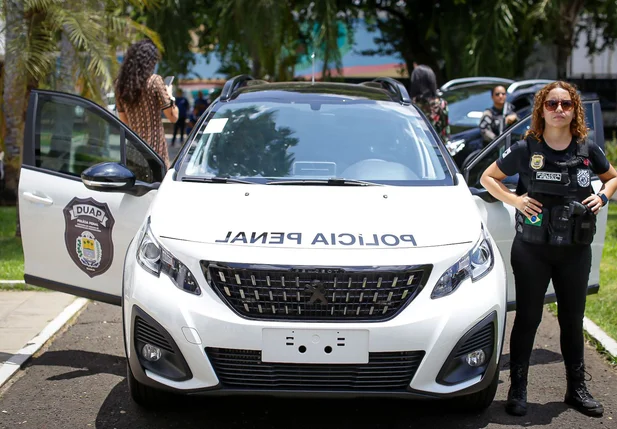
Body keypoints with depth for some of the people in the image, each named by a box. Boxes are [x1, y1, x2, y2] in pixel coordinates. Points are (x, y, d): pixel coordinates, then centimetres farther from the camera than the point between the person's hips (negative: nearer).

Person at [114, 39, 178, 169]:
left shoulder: (120, 83, 5)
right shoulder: (154, 81, -11)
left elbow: (124, 120, 14)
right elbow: (173, 117, -8)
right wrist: (170, 96, 7)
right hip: (156, 148, -6)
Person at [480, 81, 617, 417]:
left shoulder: (588, 150, 2)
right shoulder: (526, 149, -5)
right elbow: (487, 178, 4)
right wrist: (514, 200, -11)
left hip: (575, 251, 3)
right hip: (532, 249, -3)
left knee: (573, 319, 12)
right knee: (528, 317, 3)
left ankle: (577, 388, 24)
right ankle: (518, 390, 12)